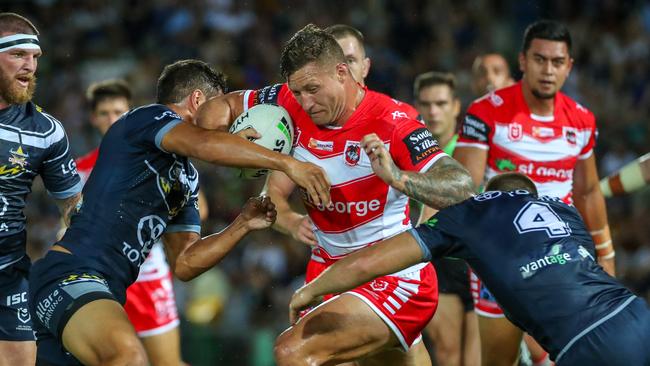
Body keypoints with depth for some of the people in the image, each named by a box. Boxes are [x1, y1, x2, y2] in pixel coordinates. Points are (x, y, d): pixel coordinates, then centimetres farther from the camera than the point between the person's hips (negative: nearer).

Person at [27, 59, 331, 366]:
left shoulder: (186, 179, 22)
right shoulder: (147, 118, -3)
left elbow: (183, 264, 20)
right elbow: (206, 144, -25)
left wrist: (243, 225, 9)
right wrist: (287, 163, -28)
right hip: (69, 274, -11)